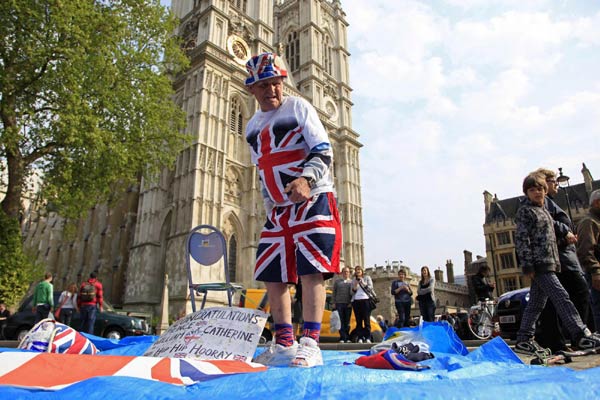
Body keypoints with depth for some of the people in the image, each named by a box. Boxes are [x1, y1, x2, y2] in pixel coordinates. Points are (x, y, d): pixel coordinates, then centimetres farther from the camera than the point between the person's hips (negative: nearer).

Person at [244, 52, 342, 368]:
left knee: (311, 271, -14)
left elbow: (324, 151, -9)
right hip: (277, 210, 7)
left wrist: (306, 178, -27)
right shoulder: (252, 127, 18)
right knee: (272, 277, 3)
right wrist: (269, 206, 16)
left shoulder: (298, 107, -1)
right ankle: (284, 344, 13)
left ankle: (310, 344, -8)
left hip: (313, 200, -6)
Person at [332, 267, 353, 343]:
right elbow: (333, 293, 12)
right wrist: (334, 303, 4)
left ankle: (347, 338, 7)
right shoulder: (337, 282, 14)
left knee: (347, 321, 3)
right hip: (339, 303, 0)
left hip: (348, 304, 0)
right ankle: (342, 338, -4)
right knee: (341, 321, -4)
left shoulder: (351, 282, 12)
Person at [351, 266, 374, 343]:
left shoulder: (367, 278, 13)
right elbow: (352, 292, 14)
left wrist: (363, 283, -7)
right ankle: (360, 338, 0)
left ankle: (367, 337, -6)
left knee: (366, 319, -6)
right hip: (356, 301, 3)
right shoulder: (353, 280, 19)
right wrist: (355, 286, -4)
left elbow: (371, 287, 3)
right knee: (358, 320, 0)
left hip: (365, 300, -2)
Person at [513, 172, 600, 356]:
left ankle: (524, 340, 13)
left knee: (536, 303, 8)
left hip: (548, 263, 9)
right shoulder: (525, 211, -5)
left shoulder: (544, 210, 22)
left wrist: (556, 262, 20)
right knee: (561, 297, -12)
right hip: (539, 264, -9)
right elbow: (521, 239, -12)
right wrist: (527, 265, -18)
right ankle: (580, 335, -11)